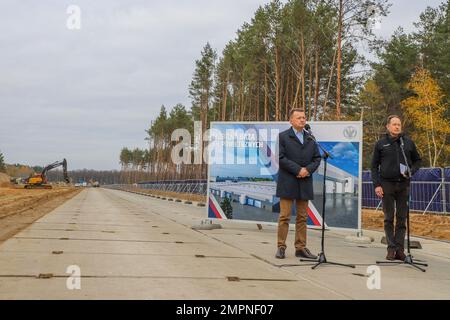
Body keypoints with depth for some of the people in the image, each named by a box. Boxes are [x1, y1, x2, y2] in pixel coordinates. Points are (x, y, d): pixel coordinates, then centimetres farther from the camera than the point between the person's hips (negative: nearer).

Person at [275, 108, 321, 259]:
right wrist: (297, 170, -15)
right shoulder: (283, 137, 0)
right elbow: (280, 157, -9)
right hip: (287, 183, -5)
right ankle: (281, 247, 2)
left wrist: (308, 169, -8)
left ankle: (301, 247, 13)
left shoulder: (310, 138, 15)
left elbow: (317, 158, 11)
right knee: (284, 216, -4)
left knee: (302, 217, 7)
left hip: (305, 183, 5)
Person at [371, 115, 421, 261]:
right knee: (389, 219, 2)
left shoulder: (408, 143, 7)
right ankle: (391, 248, 6)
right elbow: (374, 166, 4)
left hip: (403, 184, 1)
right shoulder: (381, 144, 3)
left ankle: (400, 249, 8)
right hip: (387, 184, -1)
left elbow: (417, 160, 15)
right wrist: (376, 185, -5)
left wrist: (411, 171, -5)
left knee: (402, 219, 3)